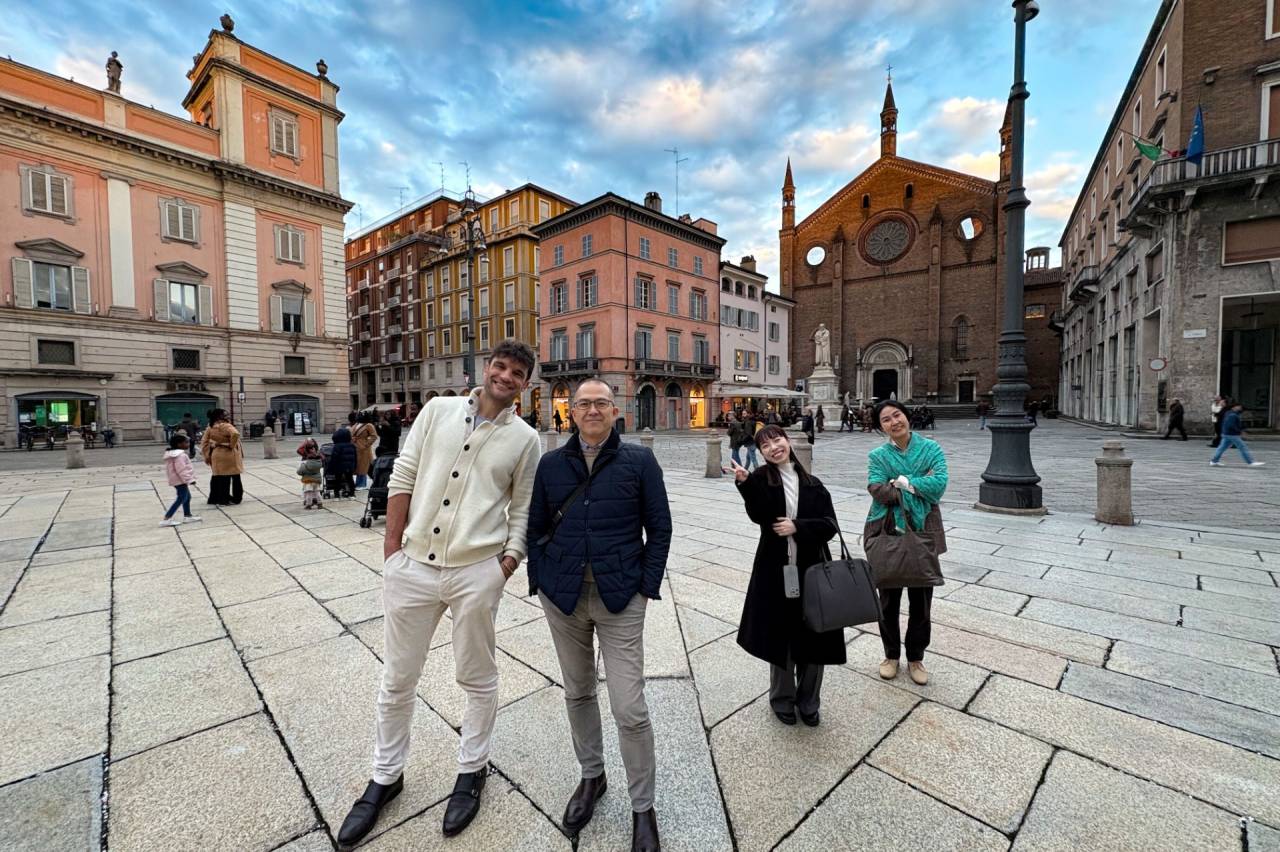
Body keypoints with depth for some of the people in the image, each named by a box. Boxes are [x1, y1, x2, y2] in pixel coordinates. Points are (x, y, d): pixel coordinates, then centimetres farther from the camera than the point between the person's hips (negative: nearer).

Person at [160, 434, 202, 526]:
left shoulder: (171, 453, 14)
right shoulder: (180, 455, -21)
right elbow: (182, 470, -26)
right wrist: (189, 479, -25)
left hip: (176, 480, 11)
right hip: (180, 481, -11)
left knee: (187, 497, 19)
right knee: (181, 499, -7)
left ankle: (187, 516, 27)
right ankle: (167, 519, -7)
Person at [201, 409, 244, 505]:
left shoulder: (210, 427, 8)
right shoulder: (226, 426, -16)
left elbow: (204, 442, 11)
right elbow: (235, 434, -35)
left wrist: (207, 456, 15)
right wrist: (232, 445, -19)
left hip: (216, 455, 7)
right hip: (228, 455, -7)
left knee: (217, 478, 17)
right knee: (232, 478, 3)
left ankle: (215, 499, 25)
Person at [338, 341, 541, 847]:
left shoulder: (524, 439, -2)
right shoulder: (438, 410, 3)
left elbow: (522, 510, 3)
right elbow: (403, 477, 4)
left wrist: (508, 564, -5)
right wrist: (392, 547, 1)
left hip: (477, 573, -2)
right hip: (413, 565, 2)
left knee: (477, 678, 16)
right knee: (398, 679, 18)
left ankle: (472, 771, 40)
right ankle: (385, 777, 42)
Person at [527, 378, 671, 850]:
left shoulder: (640, 461, -5)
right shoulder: (551, 463, 3)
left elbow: (659, 528, -2)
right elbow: (536, 528, 9)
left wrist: (646, 587, -6)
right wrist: (541, 581, 2)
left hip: (620, 599, -3)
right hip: (562, 597, 3)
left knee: (630, 709, 0)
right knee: (578, 693, 19)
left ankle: (642, 806, 26)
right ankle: (591, 776, 45)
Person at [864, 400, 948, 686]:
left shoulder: (931, 448, 0)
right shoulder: (878, 455, -1)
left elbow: (940, 483, -15)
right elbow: (877, 490, -16)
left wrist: (904, 482, -14)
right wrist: (920, 486, -15)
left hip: (923, 533, 0)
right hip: (886, 533, 0)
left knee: (921, 599, 11)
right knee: (888, 598, 11)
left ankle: (916, 657, 32)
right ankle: (891, 655, 32)